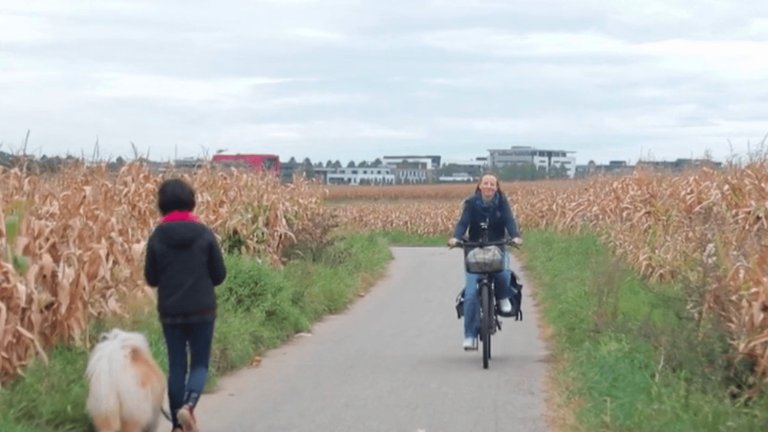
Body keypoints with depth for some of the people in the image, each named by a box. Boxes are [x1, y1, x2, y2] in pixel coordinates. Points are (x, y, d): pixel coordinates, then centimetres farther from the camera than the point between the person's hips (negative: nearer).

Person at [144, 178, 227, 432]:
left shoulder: (157, 237, -6)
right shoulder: (204, 233, -8)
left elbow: (151, 279, 2)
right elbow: (219, 275, -1)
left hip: (170, 312, 1)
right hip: (202, 310, -1)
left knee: (176, 366, 11)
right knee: (200, 364, 10)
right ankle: (188, 406, -16)